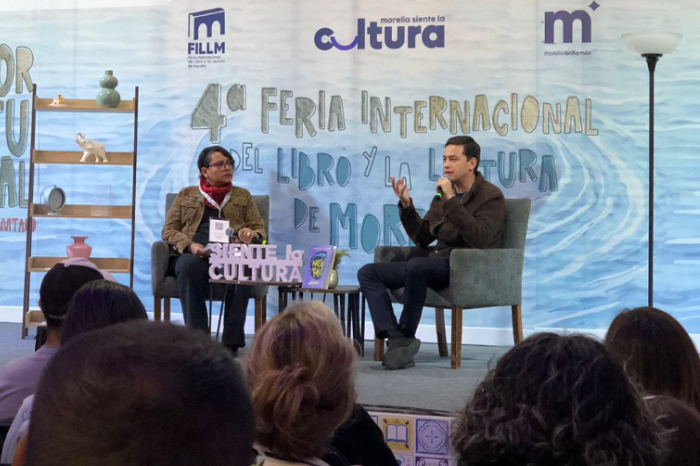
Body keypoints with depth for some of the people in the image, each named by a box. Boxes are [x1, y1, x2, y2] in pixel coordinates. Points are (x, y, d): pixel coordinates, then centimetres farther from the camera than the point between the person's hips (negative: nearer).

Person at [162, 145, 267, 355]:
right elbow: (168, 231, 13)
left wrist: (251, 234, -7)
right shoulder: (186, 195, 23)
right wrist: (190, 245, -9)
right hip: (194, 256, 0)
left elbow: (260, 229, 20)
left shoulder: (243, 196, 27)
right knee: (190, 266, -38)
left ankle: (232, 342, -34)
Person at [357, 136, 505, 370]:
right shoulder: (443, 196, 18)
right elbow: (422, 238, 17)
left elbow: (480, 239, -20)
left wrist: (452, 201, -21)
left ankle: (406, 338, -19)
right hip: (436, 262, 8)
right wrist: (406, 205, 3)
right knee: (367, 273, -8)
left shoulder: (491, 196, -3)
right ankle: (397, 340, -26)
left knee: (416, 266, -38)